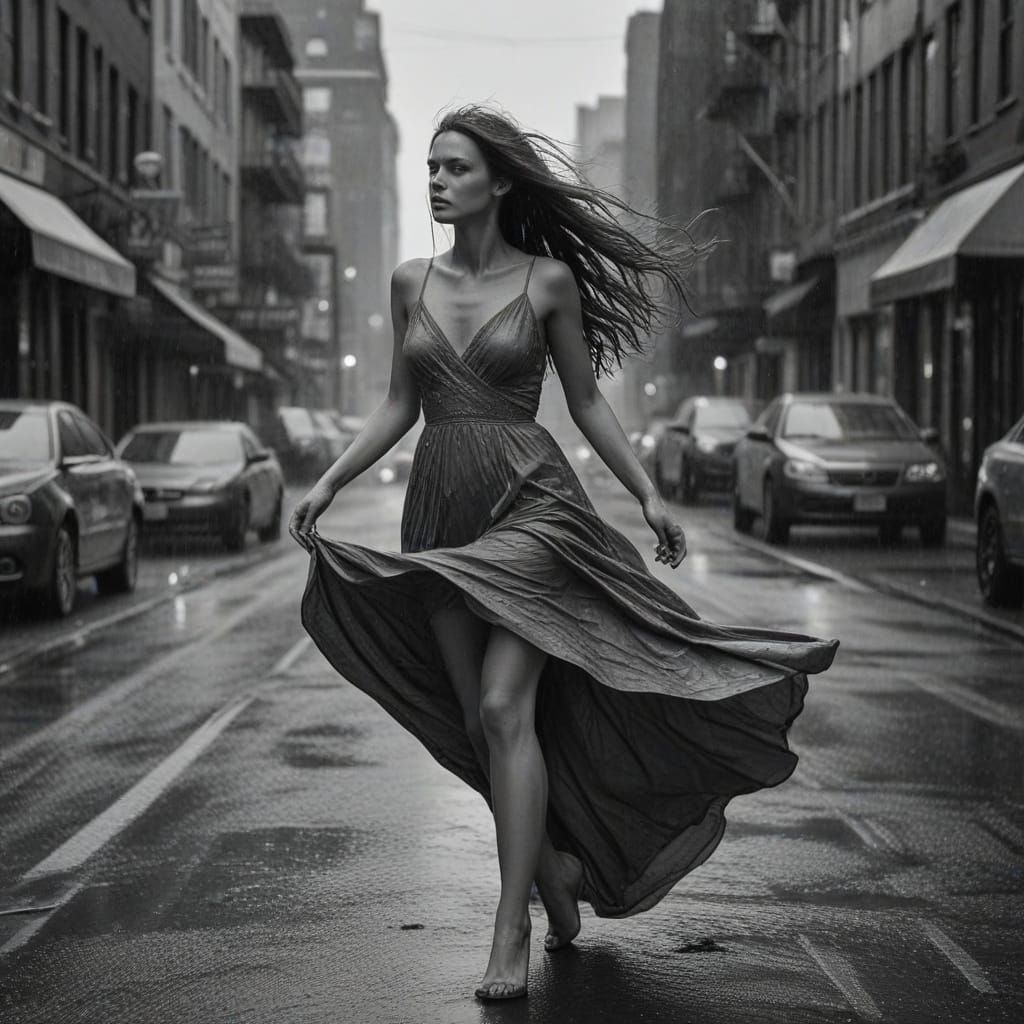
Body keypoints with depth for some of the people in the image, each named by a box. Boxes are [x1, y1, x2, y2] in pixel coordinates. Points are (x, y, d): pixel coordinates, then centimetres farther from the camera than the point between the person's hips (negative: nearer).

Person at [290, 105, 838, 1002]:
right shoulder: (411, 283, 9)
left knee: (504, 708, -18)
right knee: (478, 721, 5)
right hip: (442, 512, 5)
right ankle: (557, 872, 29)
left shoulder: (549, 281, -2)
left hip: (530, 501, -4)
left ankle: (511, 936, -13)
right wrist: (328, 485, 5)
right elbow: (400, 407, 14)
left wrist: (648, 494, 2)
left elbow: (586, 401, 6)